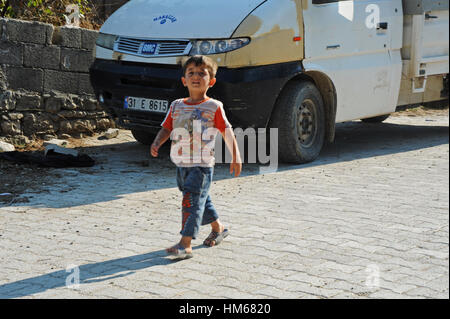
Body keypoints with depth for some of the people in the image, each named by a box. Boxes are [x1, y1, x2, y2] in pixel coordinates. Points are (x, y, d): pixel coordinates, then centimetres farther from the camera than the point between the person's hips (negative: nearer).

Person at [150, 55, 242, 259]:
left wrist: (236, 158, -2)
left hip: (202, 165, -6)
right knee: (200, 200, 18)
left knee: (192, 200, -15)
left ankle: (185, 244, -18)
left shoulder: (214, 107, -4)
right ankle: (218, 227, 40)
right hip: (182, 164, 6)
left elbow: (227, 133, 0)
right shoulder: (176, 106, 9)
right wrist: (157, 144, -10)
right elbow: (166, 128, 9)